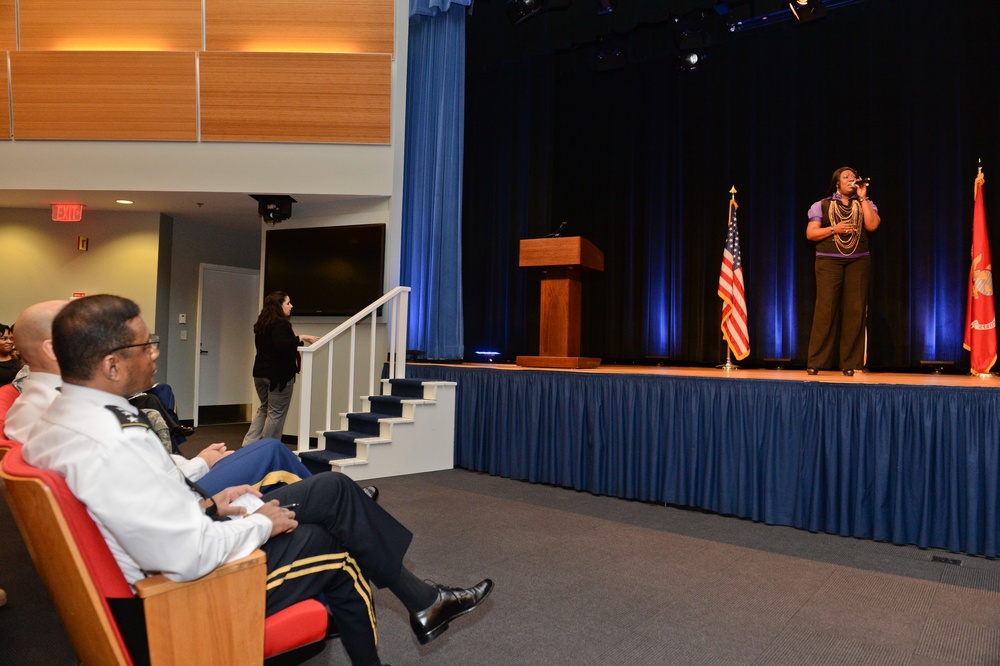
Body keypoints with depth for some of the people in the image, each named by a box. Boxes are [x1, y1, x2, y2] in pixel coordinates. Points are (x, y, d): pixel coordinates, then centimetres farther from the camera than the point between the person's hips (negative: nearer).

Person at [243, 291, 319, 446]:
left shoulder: (262, 324, 11)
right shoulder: (281, 324, -17)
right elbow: (282, 345, -32)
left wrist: (295, 340, 17)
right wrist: (301, 338, -24)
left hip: (260, 373, 9)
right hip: (279, 374, -9)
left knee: (264, 409, 21)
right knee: (276, 413, 3)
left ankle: (249, 443, 17)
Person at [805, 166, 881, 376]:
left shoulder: (863, 204, 14)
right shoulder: (822, 205, 8)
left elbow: (872, 225, -4)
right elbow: (810, 233, 2)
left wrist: (863, 198, -2)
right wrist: (834, 228, -11)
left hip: (858, 262, 3)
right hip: (829, 261, -2)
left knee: (855, 311, -2)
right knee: (825, 309, -8)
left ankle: (850, 363, 3)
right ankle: (815, 362, -4)